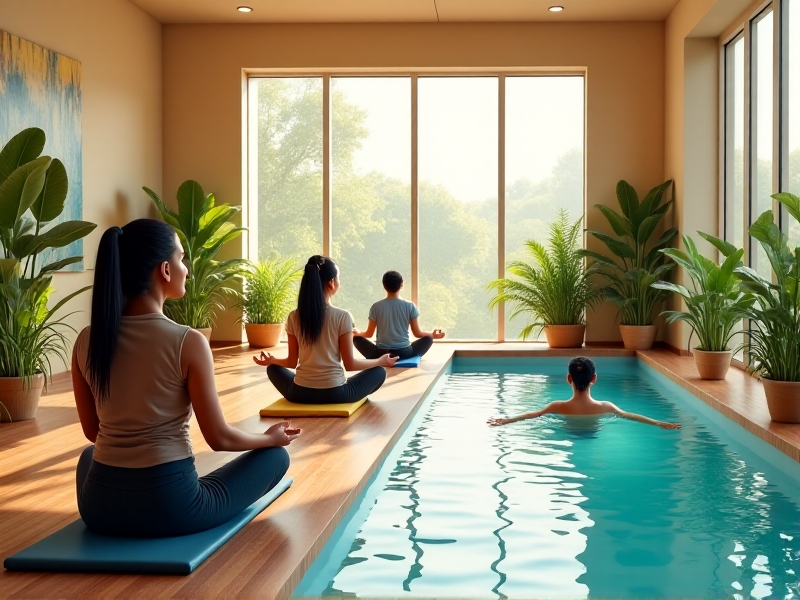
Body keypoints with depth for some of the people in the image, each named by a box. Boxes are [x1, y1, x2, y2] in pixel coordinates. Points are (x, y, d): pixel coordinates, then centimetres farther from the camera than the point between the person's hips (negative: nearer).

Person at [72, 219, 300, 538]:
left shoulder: (85, 341, -2)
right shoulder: (188, 342, -17)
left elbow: (92, 433, 11)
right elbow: (219, 438, -9)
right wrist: (271, 437, 11)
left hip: (99, 506, 6)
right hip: (169, 506, -5)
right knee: (276, 455, 17)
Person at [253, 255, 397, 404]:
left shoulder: (293, 317, -3)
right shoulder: (342, 317, -12)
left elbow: (292, 362, 5)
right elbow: (350, 364, -7)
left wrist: (271, 360, 26)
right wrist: (381, 361, 8)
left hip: (300, 393, 3)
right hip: (334, 393, -3)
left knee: (273, 368, 33)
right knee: (379, 372, 20)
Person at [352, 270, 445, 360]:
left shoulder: (376, 307, -3)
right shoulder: (409, 306, -4)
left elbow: (369, 334, 6)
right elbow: (417, 333, 1)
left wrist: (358, 333, 29)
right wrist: (433, 334, 21)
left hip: (381, 353, 0)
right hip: (404, 352, 0)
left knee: (357, 338, 20)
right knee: (428, 339, 21)